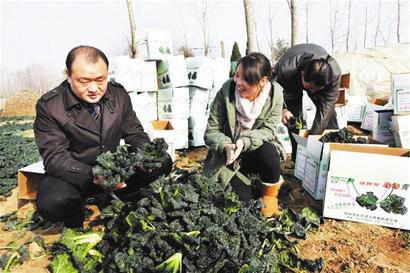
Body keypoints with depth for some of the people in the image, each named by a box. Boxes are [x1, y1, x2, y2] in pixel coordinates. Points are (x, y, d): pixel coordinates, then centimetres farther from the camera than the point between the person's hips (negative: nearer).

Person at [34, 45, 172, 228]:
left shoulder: (119, 94, -6)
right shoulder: (49, 106, -17)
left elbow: (135, 134, 1)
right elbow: (55, 156, -21)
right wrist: (92, 176, -40)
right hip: (73, 174, -3)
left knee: (162, 162, -12)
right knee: (51, 203, -34)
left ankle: (116, 197, 8)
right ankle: (75, 211, 4)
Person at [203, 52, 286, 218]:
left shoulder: (275, 93, -14)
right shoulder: (226, 91, -18)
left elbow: (268, 130, -14)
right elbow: (211, 131, -12)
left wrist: (245, 142, -33)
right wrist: (226, 146, -33)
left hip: (256, 149, 1)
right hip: (228, 155, -1)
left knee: (268, 151, -33)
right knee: (242, 198, -16)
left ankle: (271, 193, -3)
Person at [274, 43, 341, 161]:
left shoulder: (334, 72, -39)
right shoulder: (285, 70, -45)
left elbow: (325, 108, -35)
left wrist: (314, 134, -35)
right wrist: (282, 109, -39)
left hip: (320, 79, 2)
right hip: (291, 82, -1)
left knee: (328, 111, -9)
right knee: (294, 117, -15)